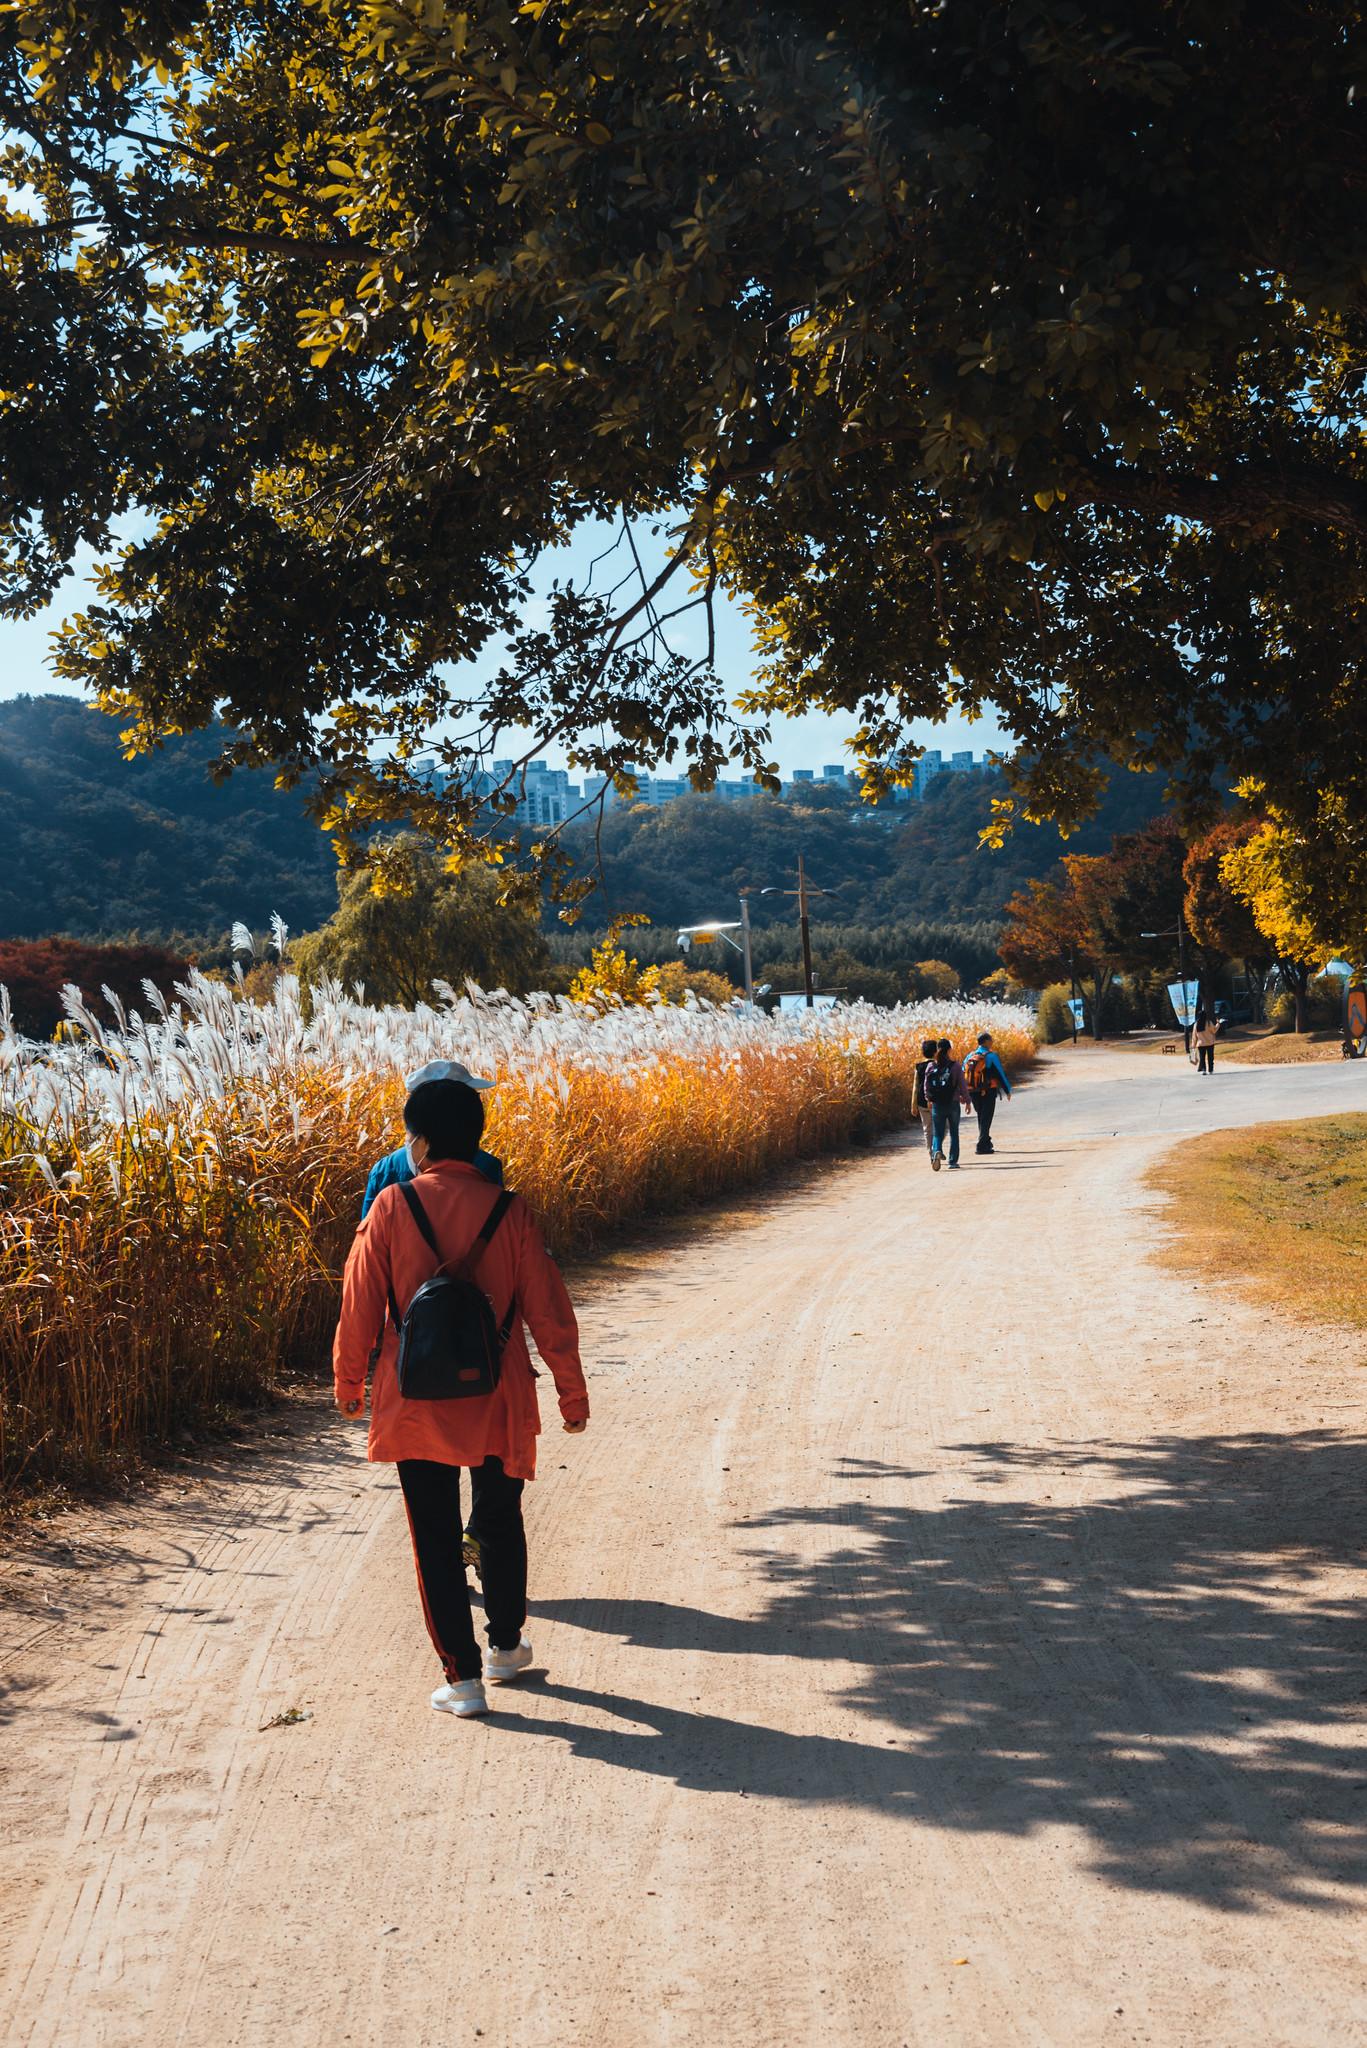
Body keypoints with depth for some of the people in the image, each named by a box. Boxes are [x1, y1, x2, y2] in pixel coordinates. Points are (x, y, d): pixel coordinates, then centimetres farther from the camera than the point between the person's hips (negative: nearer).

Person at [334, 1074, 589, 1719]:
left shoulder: (392, 1206, -10)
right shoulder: (507, 1211, -8)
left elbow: (359, 1304, -5)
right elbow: (549, 1313, -5)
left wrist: (348, 1383, 10)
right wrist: (573, 1395, 6)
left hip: (414, 1402, -1)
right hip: (496, 1402, 1)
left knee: (435, 1538, 8)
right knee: (501, 1524, 21)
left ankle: (462, 1676, 9)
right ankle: (505, 1646, 36)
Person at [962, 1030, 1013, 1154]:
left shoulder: (970, 1056, 6)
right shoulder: (991, 1056, -10)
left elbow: (963, 1075, 9)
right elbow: (1001, 1074, -7)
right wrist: (1007, 1090, 3)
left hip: (973, 1093, 6)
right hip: (988, 1092, -6)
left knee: (981, 1117, 20)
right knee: (986, 1119, 0)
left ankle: (986, 1142, 31)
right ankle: (981, 1146, -6)